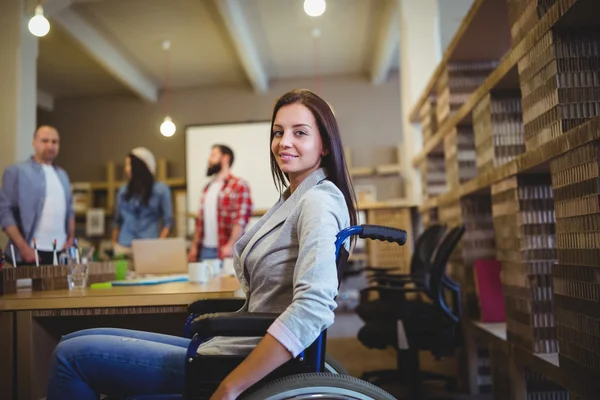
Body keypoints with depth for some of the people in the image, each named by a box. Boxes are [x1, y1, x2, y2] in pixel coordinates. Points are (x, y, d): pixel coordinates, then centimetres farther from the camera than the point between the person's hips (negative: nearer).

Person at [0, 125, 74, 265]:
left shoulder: (62, 174, 15)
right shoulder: (16, 171, -2)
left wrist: (71, 239, 7)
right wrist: (23, 247, -14)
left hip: (61, 252, 5)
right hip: (32, 252, -5)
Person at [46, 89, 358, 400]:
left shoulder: (319, 201, -17)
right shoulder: (292, 199, 14)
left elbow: (313, 308, -31)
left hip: (238, 363, -9)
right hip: (233, 345, 9)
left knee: (72, 354, -7)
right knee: (78, 341, 11)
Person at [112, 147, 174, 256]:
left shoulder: (161, 190, 2)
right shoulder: (124, 190, 11)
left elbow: (168, 221, 2)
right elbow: (117, 220, 17)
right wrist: (114, 244, 11)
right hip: (123, 248, 3)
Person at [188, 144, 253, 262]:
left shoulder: (239, 185, -6)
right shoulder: (207, 188, 17)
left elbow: (241, 219, -14)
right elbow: (200, 220, 18)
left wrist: (231, 245, -22)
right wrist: (194, 246, 13)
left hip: (225, 250, -6)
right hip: (205, 250, 6)